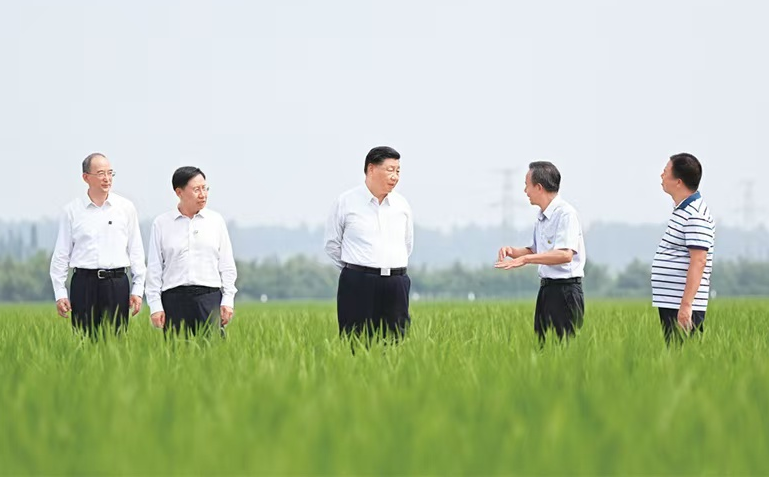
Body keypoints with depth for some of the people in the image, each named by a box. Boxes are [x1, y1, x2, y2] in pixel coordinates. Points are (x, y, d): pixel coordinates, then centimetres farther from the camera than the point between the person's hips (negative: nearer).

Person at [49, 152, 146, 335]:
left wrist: (138, 289, 5)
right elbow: (60, 255, 8)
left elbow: (136, 251, 10)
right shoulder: (72, 210, 5)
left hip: (117, 283, 1)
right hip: (84, 283, 0)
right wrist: (60, 293, 3)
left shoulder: (126, 208, 7)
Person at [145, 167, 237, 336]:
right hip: (174, 298, -1)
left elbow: (227, 265, 13)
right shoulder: (162, 223, 7)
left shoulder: (216, 221, 11)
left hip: (209, 297, 1)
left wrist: (228, 300, 4)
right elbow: (154, 268, 7)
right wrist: (155, 305, 1)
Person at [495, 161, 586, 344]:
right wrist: (513, 251, 5)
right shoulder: (542, 217, 14)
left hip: (565, 289, -9)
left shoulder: (565, 213, -14)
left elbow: (565, 255, -26)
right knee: (542, 345, 8)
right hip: (546, 288, 9)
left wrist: (525, 259, -25)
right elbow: (534, 251, 26)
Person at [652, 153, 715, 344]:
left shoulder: (695, 216, -15)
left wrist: (686, 305, -26)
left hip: (682, 306, -10)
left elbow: (698, 261, -22)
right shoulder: (682, 211, 17)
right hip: (669, 304, 10)